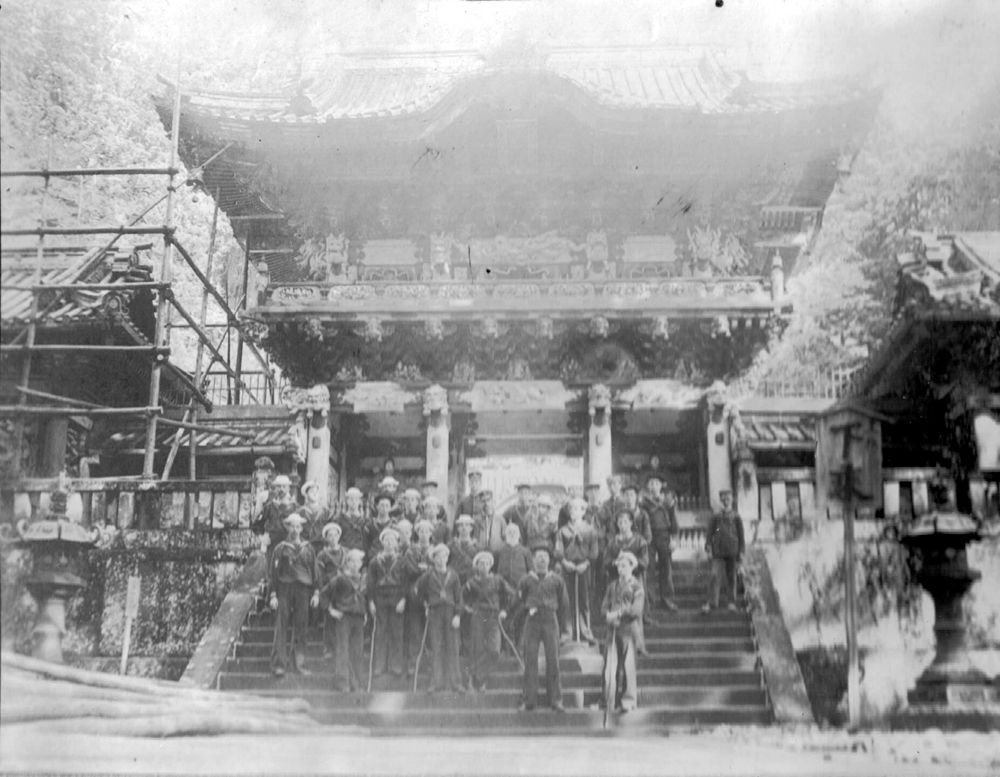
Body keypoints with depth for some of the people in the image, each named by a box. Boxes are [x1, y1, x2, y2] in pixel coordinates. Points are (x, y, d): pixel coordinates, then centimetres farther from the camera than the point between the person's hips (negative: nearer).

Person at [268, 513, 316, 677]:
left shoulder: (308, 549, 11)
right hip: (284, 590, -2)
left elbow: (314, 572, 12)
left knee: (301, 628, 4)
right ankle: (279, 663, -5)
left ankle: (297, 663, 12)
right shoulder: (280, 548, 4)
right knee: (281, 627, -6)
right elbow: (273, 572, 2)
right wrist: (273, 595, -5)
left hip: (303, 591, 3)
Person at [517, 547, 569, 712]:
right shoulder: (526, 580, 4)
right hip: (532, 622, 0)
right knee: (530, 661, -2)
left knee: (553, 660, -2)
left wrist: (560, 626, 12)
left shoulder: (556, 580, 6)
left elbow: (564, 604, 12)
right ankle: (529, 700, 3)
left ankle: (555, 699, 5)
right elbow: (519, 601, 14)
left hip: (550, 621, 0)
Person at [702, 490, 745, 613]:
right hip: (718, 552, 0)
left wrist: (740, 551, 3)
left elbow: (741, 535, 6)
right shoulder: (715, 516, 6)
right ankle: (711, 603, -13)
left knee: (731, 577, 7)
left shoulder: (736, 517, 5)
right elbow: (710, 532, 6)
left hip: (732, 551, 0)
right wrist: (708, 544, -9)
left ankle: (732, 602, 17)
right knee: (715, 576, -10)